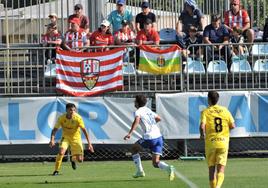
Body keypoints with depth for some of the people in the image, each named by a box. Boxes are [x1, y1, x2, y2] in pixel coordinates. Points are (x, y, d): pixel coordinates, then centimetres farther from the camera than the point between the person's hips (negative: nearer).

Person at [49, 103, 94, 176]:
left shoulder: (78, 118, -22)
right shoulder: (61, 118, -19)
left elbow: (84, 130, -18)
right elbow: (55, 129, -16)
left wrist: (89, 143, -22)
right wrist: (52, 139, -34)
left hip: (76, 138, 0)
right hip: (66, 137, 0)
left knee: (80, 160, -4)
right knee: (61, 152, -28)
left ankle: (73, 159, 35)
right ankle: (56, 170, -13)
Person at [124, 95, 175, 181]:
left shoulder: (138, 111, -3)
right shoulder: (148, 110, 20)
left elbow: (136, 121, -24)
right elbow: (158, 118, 33)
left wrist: (130, 133, -31)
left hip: (149, 137, -6)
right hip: (159, 136, 6)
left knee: (134, 148, 22)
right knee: (156, 163, 7)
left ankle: (140, 171, 17)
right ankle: (169, 168, -22)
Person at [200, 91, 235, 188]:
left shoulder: (206, 112, -3)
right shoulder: (225, 110, 4)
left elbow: (202, 126, -16)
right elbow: (232, 126, 4)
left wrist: (202, 134, 3)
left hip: (210, 143, -1)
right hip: (223, 143, 1)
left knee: (212, 168, 13)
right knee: (221, 169, -4)